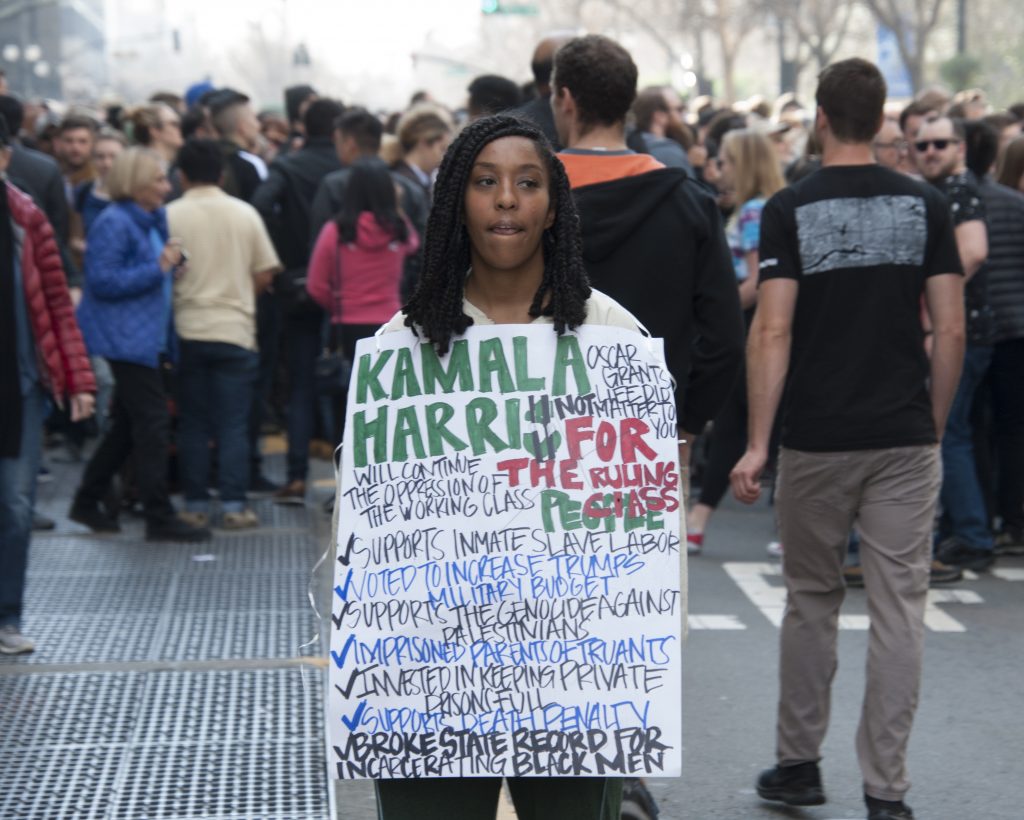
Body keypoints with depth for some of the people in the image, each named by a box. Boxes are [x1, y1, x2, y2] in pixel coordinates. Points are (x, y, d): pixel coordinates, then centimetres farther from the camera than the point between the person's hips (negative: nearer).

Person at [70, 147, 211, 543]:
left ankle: (88, 502, 26)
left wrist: (172, 265, 7)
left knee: (129, 424, 15)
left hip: (148, 337, 10)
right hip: (127, 338, -10)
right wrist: (158, 269, -22)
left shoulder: (153, 219, 15)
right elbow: (103, 281, -20)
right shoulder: (114, 223, -15)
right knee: (153, 423, -9)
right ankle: (159, 517, -5)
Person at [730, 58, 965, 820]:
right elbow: (950, 330, -2)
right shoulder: (925, 206, 0)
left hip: (817, 441, -1)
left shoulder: (791, 209, -5)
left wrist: (757, 443, -9)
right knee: (899, 608, 2)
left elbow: (772, 332, -11)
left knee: (812, 601, 15)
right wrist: (935, 426, 9)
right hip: (905, 440, 1)